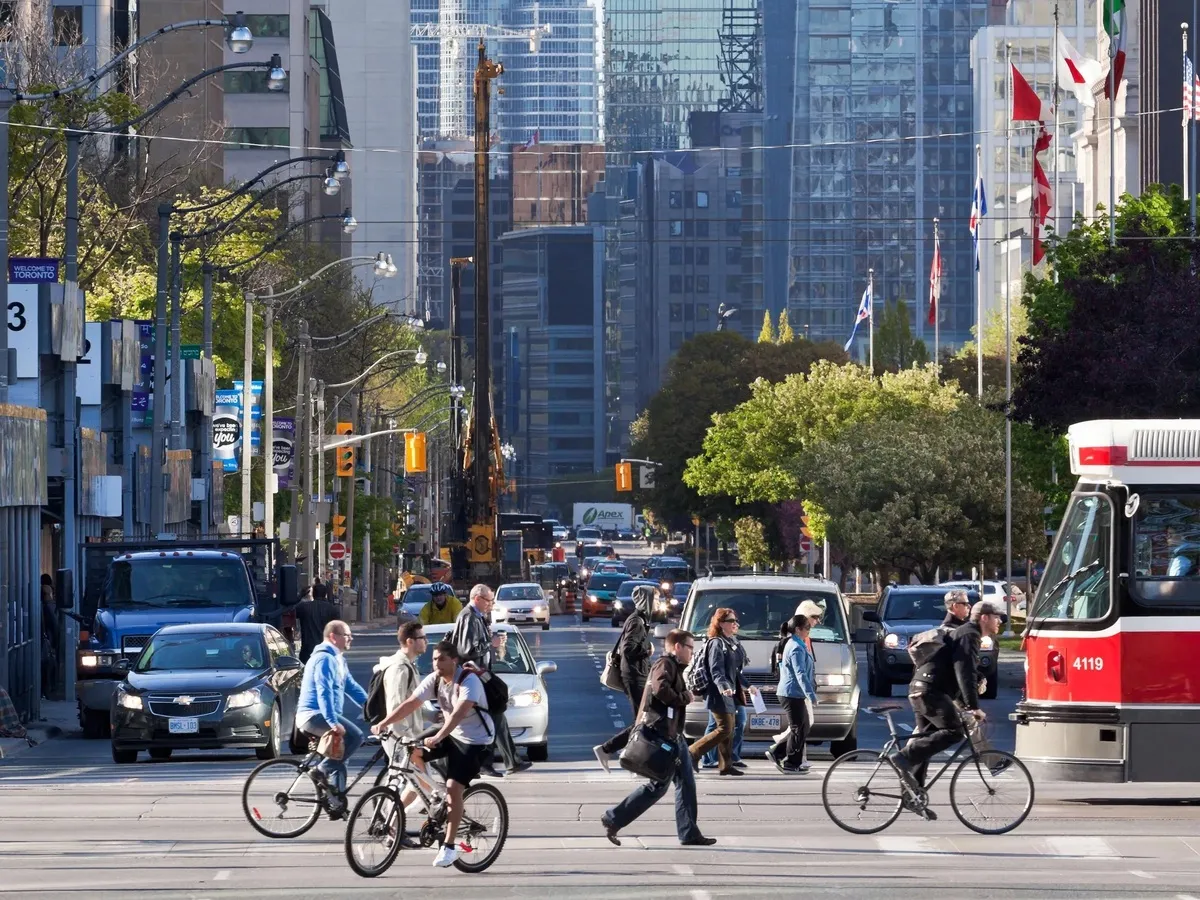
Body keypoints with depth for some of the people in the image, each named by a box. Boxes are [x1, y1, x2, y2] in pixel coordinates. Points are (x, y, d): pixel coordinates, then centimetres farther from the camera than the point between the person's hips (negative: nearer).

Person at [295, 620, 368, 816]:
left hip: (321, 716, 11)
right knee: (355, 736, -23)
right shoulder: (325, 659, -14)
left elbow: (351, 686, 23)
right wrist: (333, 722, -33)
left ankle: (338, 803, 12)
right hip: (314, 715, -11)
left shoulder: (338, 659, 19)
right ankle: (322, 770, -19)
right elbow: (324, 692, -24)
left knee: (339, 759, 10)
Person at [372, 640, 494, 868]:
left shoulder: (469, 681, -26)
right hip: (450, 733, 7)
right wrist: (383, 723, -24)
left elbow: (459, 713, -40)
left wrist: (437, 738, -52)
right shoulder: (434, 680, -6)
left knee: (453, 789, -16)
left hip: (474, 740, -7)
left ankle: (449, 847, -10)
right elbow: (410, 704, -11)